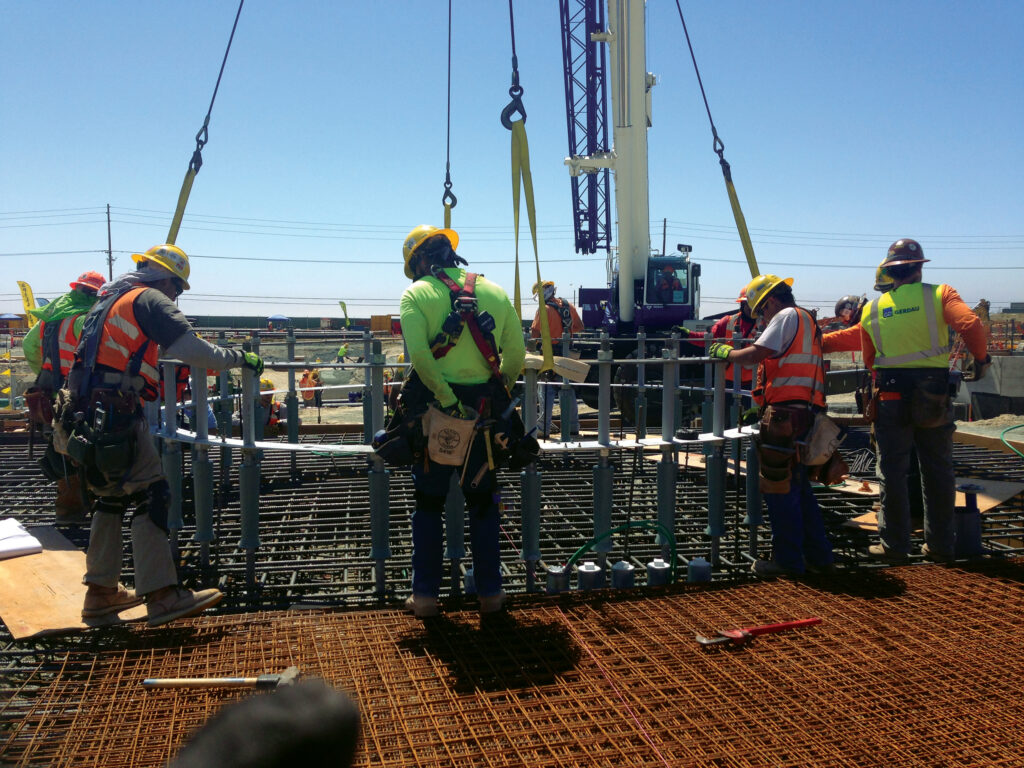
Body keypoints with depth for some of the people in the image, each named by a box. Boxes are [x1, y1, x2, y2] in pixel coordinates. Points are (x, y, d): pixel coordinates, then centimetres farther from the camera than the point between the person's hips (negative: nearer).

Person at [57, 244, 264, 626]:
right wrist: (240, 357, -5)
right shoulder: (151, 300, -5)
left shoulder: (108, 300, 23)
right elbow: (193, 350, -16)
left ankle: (101, 591, 23)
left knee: (113, 496, 17)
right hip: (116, 417, -9)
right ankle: (161, 596, -8)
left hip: (83, 418, 10)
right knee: (149, 496, -7)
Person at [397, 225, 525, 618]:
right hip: (483, 413, 3)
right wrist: (500, 393, 12)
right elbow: (516, 353, 2)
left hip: (433, 412, -2)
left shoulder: (417, 293, -4)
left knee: (429, 504, 11)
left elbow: (419, 354, -19)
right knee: (483, 503, 15)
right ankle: (490, 591, 20)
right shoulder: (493, 291, 6)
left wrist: (449, 401, -17)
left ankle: (425, 594, 15)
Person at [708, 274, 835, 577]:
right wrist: (762, 401, 23)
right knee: (797, 486, 16)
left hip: (785, 413, -10)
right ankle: (818, 555, 21)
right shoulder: (807, 321, 25)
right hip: (804, 413, 10)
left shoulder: (787, 316, -5)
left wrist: (725, 352, -2)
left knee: (779, 487, -3)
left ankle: (787, 559, 2)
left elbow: (756, 354, -18)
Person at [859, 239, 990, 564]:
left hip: (892, 398, 0)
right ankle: (940, 544, 18)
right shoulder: (939, 295, -2)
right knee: (938, 470, 11)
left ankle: (894, 544, 10)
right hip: (935, 397, 0)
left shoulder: (872, 309, 5)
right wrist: (981, 358, -2)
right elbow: (971, 324, -18)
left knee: (892, 471, 6)